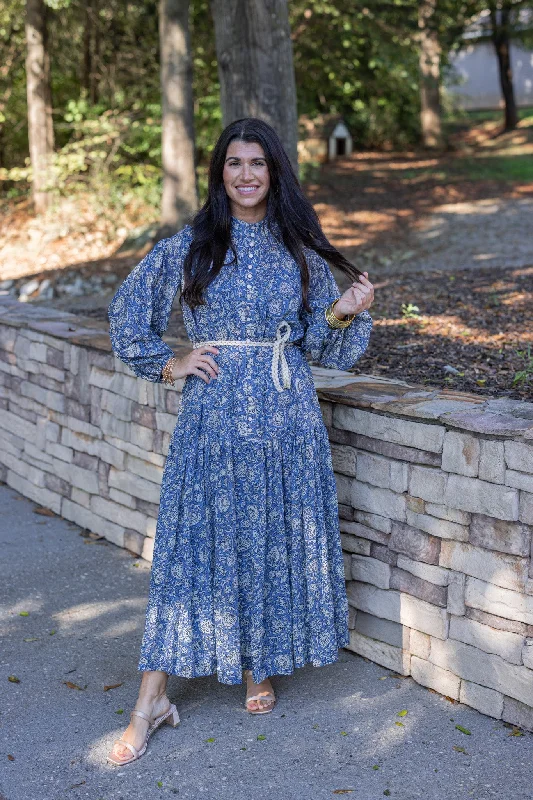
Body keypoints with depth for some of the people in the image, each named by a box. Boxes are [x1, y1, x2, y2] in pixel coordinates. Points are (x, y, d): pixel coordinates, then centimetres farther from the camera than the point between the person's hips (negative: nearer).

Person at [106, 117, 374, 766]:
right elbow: (128, 310, 12)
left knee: (275, 539, 7)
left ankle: (257, 669, 28)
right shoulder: (190, 246, 3)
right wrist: (167, 365, 4)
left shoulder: (300, 249, 6)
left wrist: (346, 313, -10)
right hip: (212, 415, -1)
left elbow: (322, 347, 8)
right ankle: (152, 700, 6)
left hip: (286, 416, 1)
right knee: (195, 542, -1)